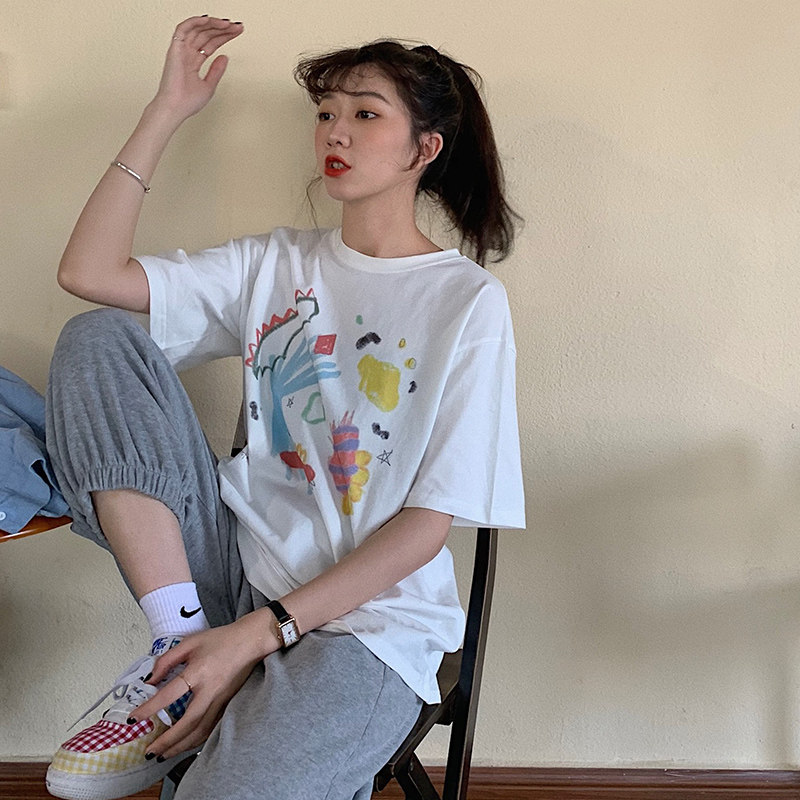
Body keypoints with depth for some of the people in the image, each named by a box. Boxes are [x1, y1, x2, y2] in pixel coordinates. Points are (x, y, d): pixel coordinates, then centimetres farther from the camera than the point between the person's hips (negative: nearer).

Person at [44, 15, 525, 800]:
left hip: (364, 619, -6)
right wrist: (168, 110, -2)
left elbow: (428, 523, -9)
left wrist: (261, 632, -17)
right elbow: (86, 272, 0)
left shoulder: (467, 302, -5)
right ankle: (181, 646, -13)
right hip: (234, 567, 6)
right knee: (95, 339, -12)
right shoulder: (276, 263, 9)